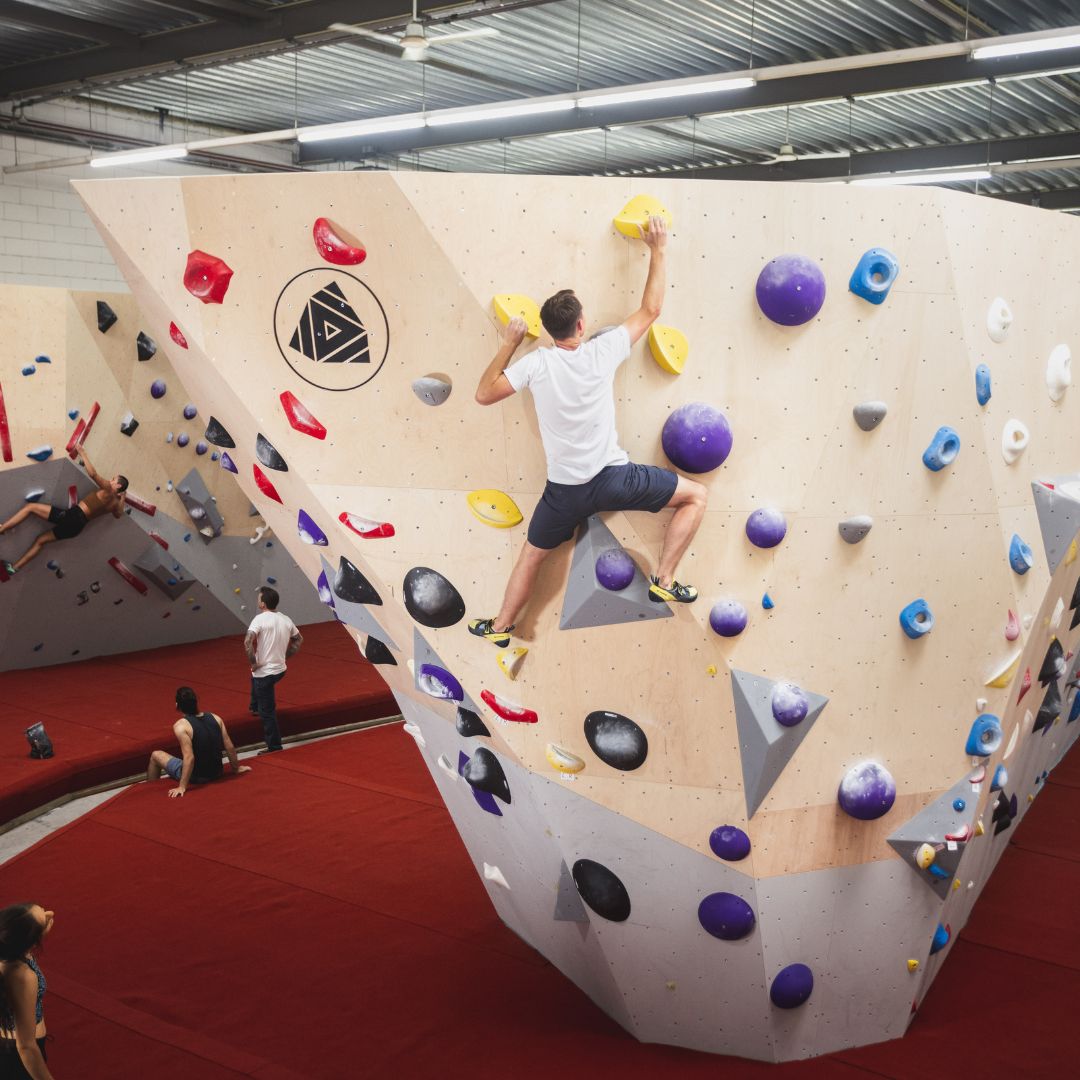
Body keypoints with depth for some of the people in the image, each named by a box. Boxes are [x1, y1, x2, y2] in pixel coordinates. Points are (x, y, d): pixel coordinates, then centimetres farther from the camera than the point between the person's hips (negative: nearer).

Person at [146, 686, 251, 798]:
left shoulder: (181, 726, -21)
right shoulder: (215, 718, -5)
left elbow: (189, 758, -27)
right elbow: (230, 747, -2)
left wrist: (182, 787, -24)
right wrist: (236, 768, 13)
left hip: (195, 777, -5)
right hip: (216, 774, 5)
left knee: (155, 755, 16)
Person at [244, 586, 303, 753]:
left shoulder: (260, 619, -17)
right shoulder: (285, 619, 3)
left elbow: (248, 641, -30)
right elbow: (298, 640, 16)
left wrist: (253, 662, -18)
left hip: (264, 672, -7)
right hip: (280, 669, 7)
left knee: (267, 711, 3)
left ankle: (274, 746, 9)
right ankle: (255, 706, 51)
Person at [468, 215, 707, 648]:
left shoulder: (536, 363, -9)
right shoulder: (602, 351, -10)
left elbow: (484, 394, -2)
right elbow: (650, 310, 2)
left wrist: (508, 344, 8)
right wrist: (659, 250, 10)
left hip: (565, 490, 2)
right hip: (614, 479, -2)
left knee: (531, 556, 24)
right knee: (696, 495, 14)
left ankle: (499, 627, 35)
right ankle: (664, 581, 10)